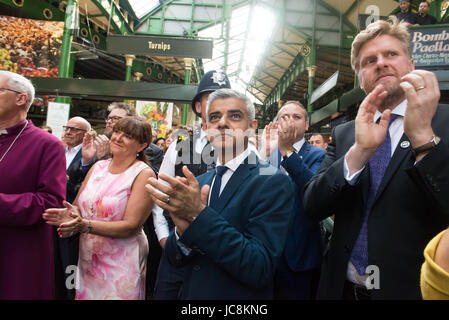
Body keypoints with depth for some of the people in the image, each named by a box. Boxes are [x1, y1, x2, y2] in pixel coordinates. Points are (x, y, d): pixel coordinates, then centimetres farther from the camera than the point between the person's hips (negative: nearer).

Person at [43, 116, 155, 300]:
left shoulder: (144, 174, -13)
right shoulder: (98, 166, 4)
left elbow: (131, 226, -18)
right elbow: (77, 206, 7)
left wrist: (85, 225, -28)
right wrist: (69, 215, -16)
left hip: (120, 265, -5)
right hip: (87, 260, 5)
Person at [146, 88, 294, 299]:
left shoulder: (273, 182, -18)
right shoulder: (199, 182, 0)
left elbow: (260, 270, -25)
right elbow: (174, 259, -1)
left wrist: (199, 214, -30)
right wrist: (183, 229, -23)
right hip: (188, 292, 5)